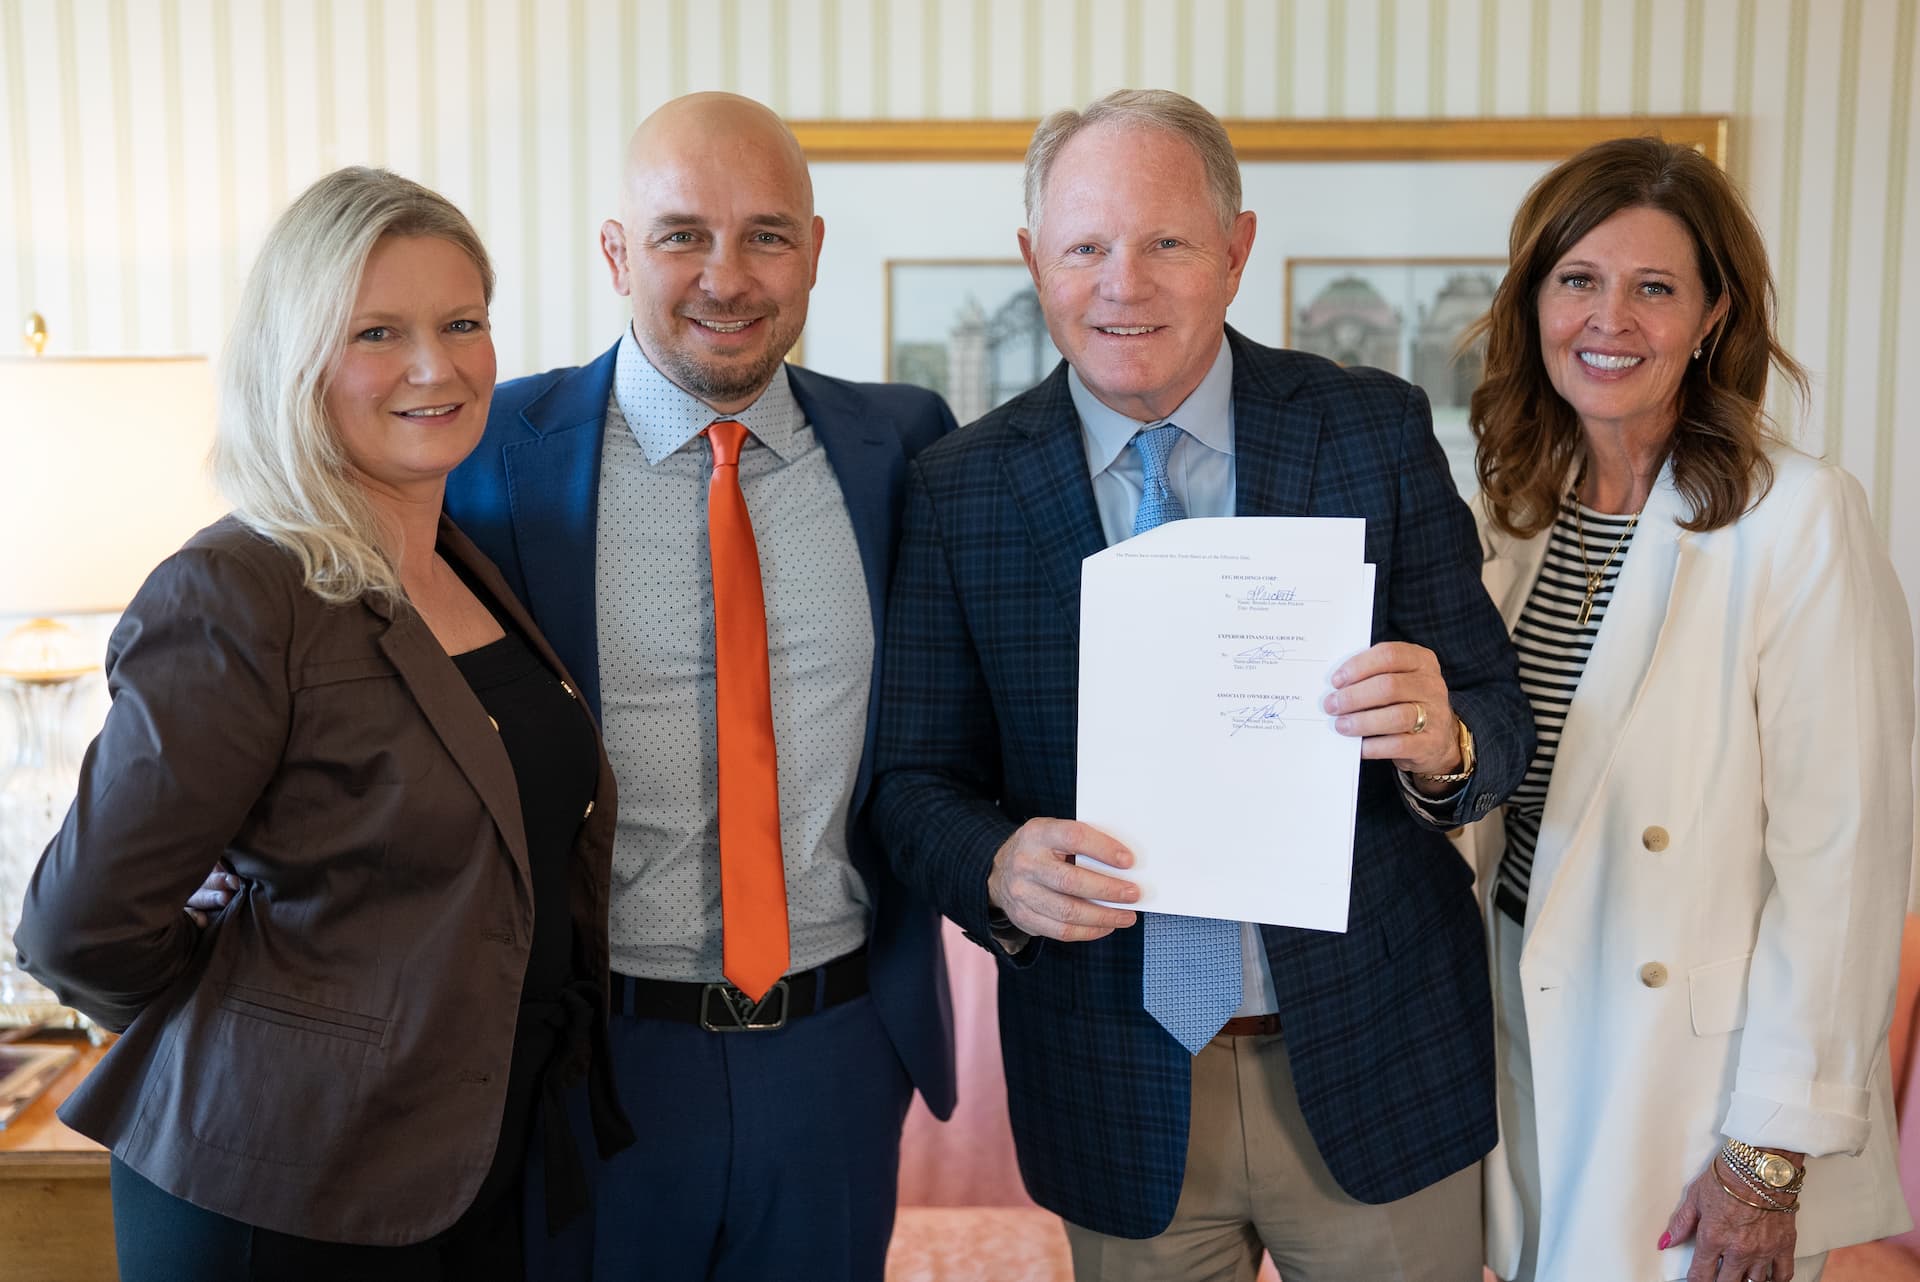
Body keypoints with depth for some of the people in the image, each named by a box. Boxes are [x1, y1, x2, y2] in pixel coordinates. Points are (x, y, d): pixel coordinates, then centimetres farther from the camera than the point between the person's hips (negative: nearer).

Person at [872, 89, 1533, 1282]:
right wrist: (1000, 870, -22)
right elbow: (917, 778, -2)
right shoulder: (960, 489, -4)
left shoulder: (1378, 432, -5)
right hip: (1118, 1085, 0)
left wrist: (1443, 743, -25)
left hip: (1372, 1056, 0)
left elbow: (1499, 717, -3)